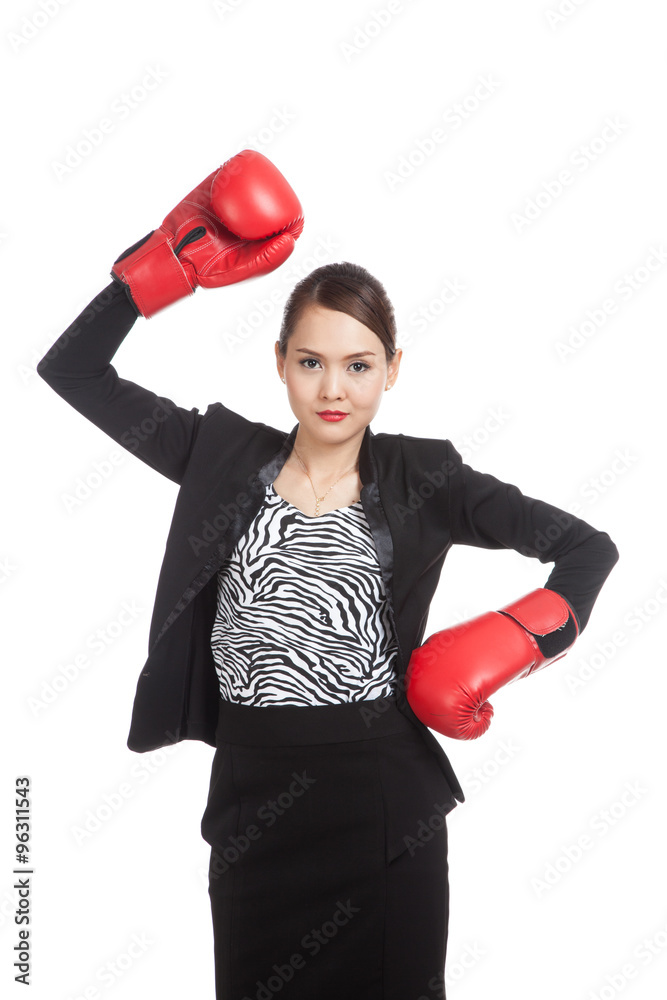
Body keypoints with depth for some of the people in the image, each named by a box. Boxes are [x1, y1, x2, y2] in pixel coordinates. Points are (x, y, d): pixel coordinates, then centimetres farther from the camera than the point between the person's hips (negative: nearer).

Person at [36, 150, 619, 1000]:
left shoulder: (420, 479, -3)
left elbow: (589, 548, -2)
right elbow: (70, 369, 0)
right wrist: (170, 262, -7)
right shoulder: (226, 457, 1)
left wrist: (517, 641, -17)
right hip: (253, 796, 1)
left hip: (386, 799, -1)